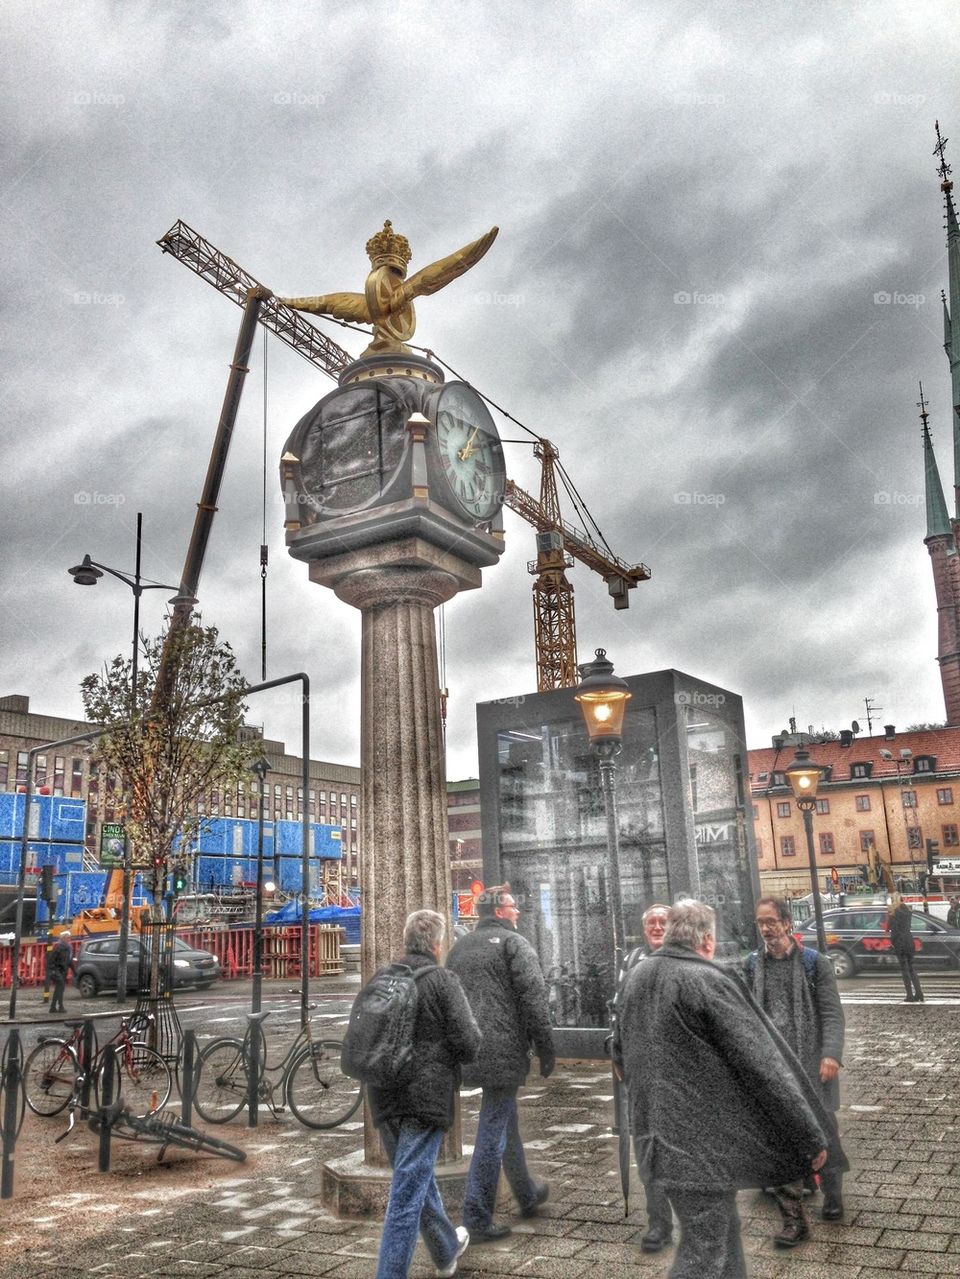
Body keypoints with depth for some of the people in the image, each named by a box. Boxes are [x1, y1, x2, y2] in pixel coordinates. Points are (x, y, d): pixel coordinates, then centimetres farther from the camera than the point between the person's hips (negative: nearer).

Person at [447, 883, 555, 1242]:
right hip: (503, 1048, -8)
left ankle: (527, 1195, 38)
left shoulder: (460, 947, 16)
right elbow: (533, 997, -13)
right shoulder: (513, 942, -6)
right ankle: (476, 1218, 2)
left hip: (468, 1050, 8)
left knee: (506, 1121, 22)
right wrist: (545, 1048, -8)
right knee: (493, 1129, -1)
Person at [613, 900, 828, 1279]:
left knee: (723, 1230, 23)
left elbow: (620, 1053, 17)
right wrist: (812, 1135, -9)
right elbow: (762, 1066, -16)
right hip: (703, 1142, -8)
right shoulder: (708, 982, -18)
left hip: (657, 1136, 8)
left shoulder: (636, 977, 5)